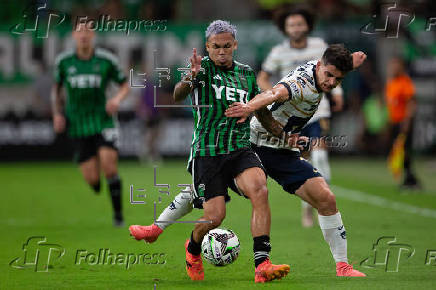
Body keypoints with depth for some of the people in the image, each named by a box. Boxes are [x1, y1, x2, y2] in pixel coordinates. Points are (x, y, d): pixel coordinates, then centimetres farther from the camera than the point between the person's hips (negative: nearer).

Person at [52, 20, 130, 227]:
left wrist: (117, 99, -13)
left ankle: (118, 213, -2)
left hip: (103, 122, -1)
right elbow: (56, 88, 17)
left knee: (109, 166, -19)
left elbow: (125, 85, 8)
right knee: (92, 178, -6)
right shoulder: (63, 61, 1)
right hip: (78, 127, 1)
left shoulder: (107, 60, -3)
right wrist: (57, 113, 4)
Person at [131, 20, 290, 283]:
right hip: (207, 152, -3)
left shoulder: (247, 74, 14)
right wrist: (190, 78, -36)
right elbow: (176, 97, -16)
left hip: (241, 150, 3)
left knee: (259, 189, -27)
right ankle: (193, 249, 25)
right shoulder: (203, 68, 0)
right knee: (215, 216, -12)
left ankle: (262, 265, -30)